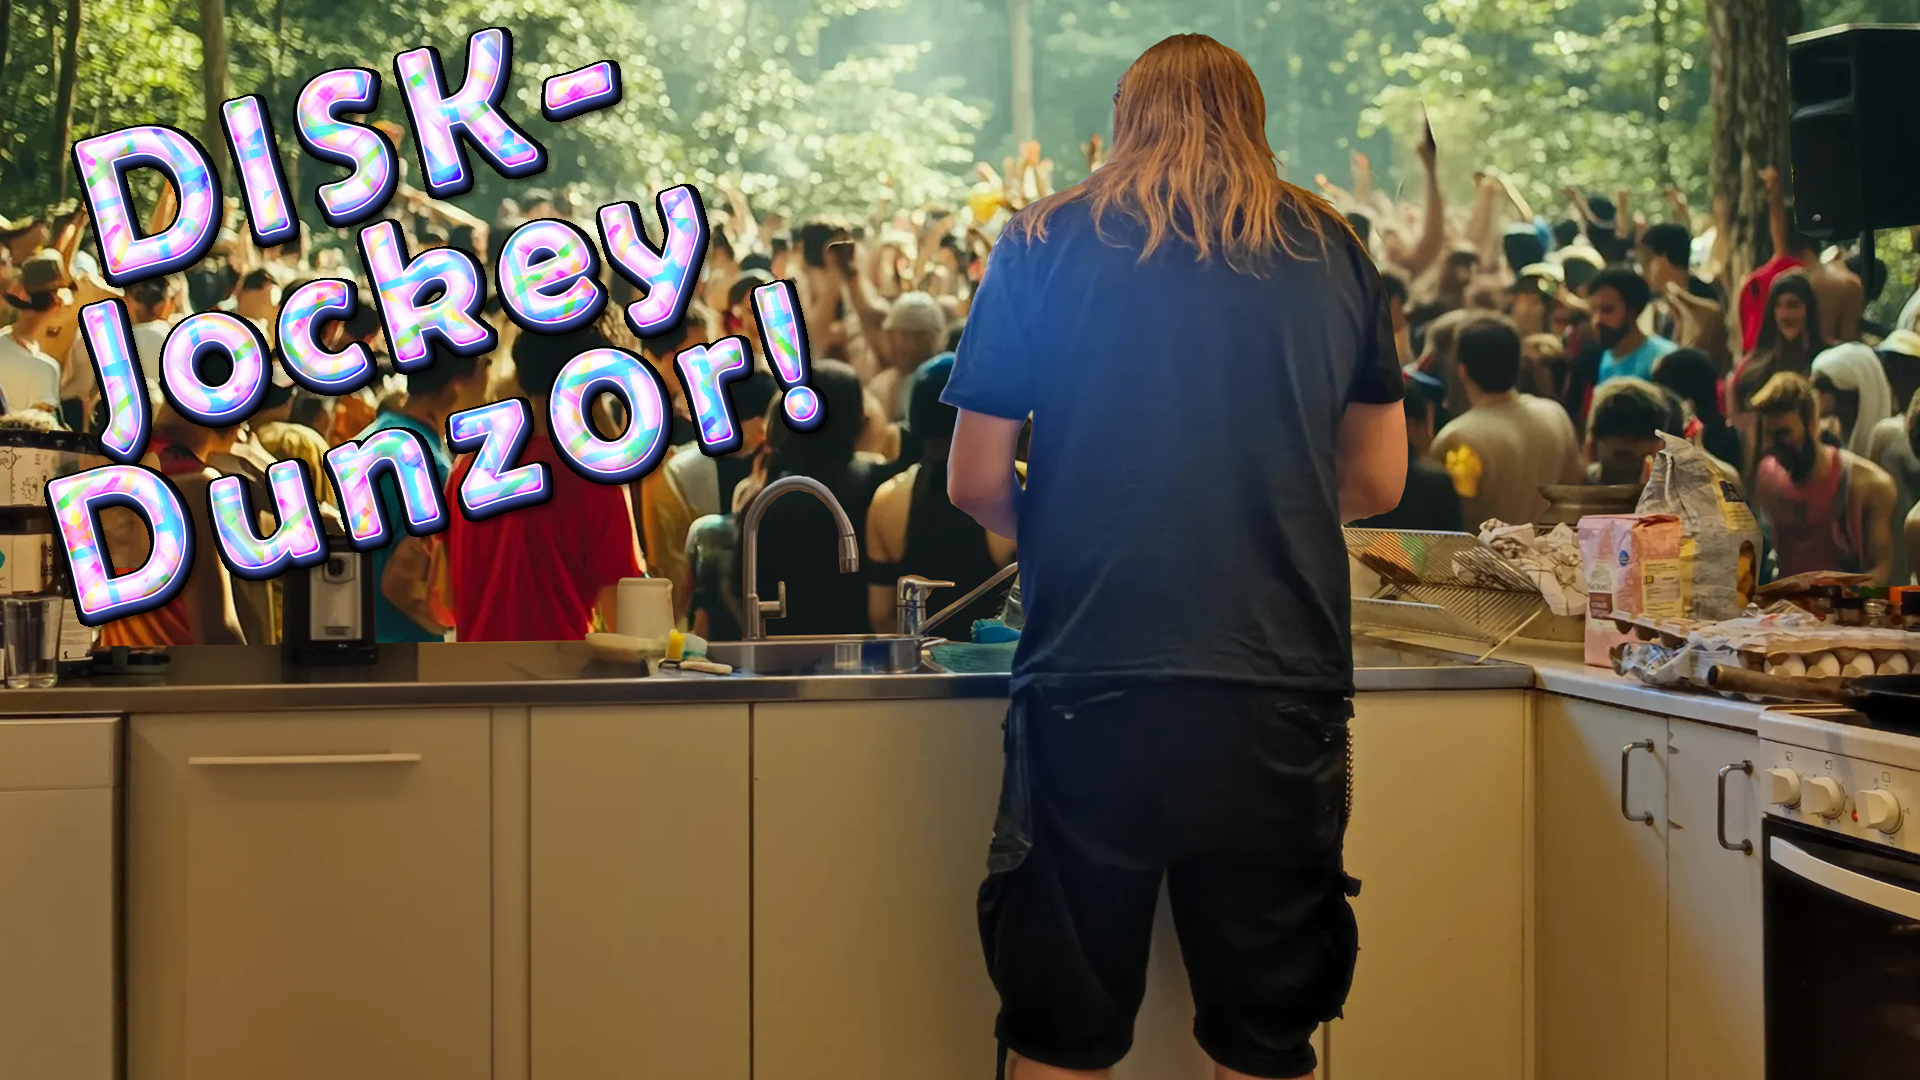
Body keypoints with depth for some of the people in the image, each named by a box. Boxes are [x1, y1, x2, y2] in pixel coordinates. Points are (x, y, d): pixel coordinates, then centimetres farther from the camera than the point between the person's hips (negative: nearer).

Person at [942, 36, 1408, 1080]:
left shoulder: (1044, 244, 4)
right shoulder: (1331, 251, 8)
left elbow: (975, 484, 3)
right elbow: (1377, 480, 13)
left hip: (1090, 687, -1)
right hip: (1279, 688, 1)